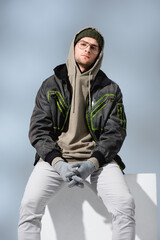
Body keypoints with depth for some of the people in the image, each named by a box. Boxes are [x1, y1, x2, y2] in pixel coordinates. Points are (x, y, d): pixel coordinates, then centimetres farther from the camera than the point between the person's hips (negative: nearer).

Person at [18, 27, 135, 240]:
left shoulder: (110, 90, 10)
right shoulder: (51, 85, 9)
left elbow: (115, 133, 3)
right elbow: (38, 130, 3)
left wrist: (91, 163, -16)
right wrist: (58, 163, -15)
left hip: (97, 159, 0)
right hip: (55, 158, 0)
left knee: (125, 203, -26)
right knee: (29, 204, -27)